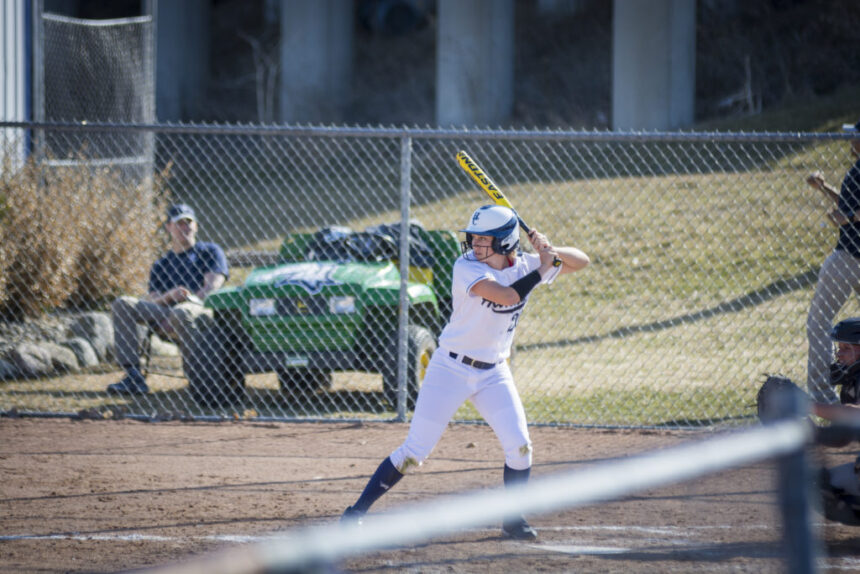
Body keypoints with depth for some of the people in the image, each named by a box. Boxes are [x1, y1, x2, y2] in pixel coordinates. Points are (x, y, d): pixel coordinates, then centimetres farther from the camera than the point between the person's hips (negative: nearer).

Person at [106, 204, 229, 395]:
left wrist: (185, 301, -14)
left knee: (180, 313, -42)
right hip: (166, 314, 5)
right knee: (122, 305, -17)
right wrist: (170, 296, -11)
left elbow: (212, 288, 1)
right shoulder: (161, 265, 27)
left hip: (203, 314, -5)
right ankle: (133, 376, -28)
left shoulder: (209, 251, 17)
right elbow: (151, 302, 13)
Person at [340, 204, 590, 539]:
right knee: (414, 451, -6)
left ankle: (513, 521, 11)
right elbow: (507, 296, -31)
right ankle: (356, 512, 2)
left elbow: (581, 262, 4)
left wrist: (551, 251, -15)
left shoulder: (524, 266, -2)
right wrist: (542, 269, -21)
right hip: (451, 369, -5)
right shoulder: (467, 267, -18)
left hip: (493, 373, 5)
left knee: (519, 447, -7)